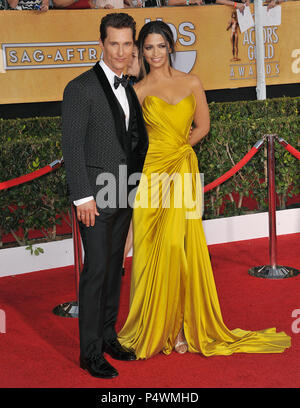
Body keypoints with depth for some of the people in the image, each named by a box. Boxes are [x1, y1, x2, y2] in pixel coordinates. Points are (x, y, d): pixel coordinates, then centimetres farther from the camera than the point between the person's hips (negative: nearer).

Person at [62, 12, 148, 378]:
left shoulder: (128, 88, 13)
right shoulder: (80, 88, -10)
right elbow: (72, 146, -14)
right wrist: (82, 197, -18)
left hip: (123, 194, 7)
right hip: (95, 195, -7)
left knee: (115, 266, 13)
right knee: (96, 269, -6)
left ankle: (108, 336, 25)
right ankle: (90, 351, 2)